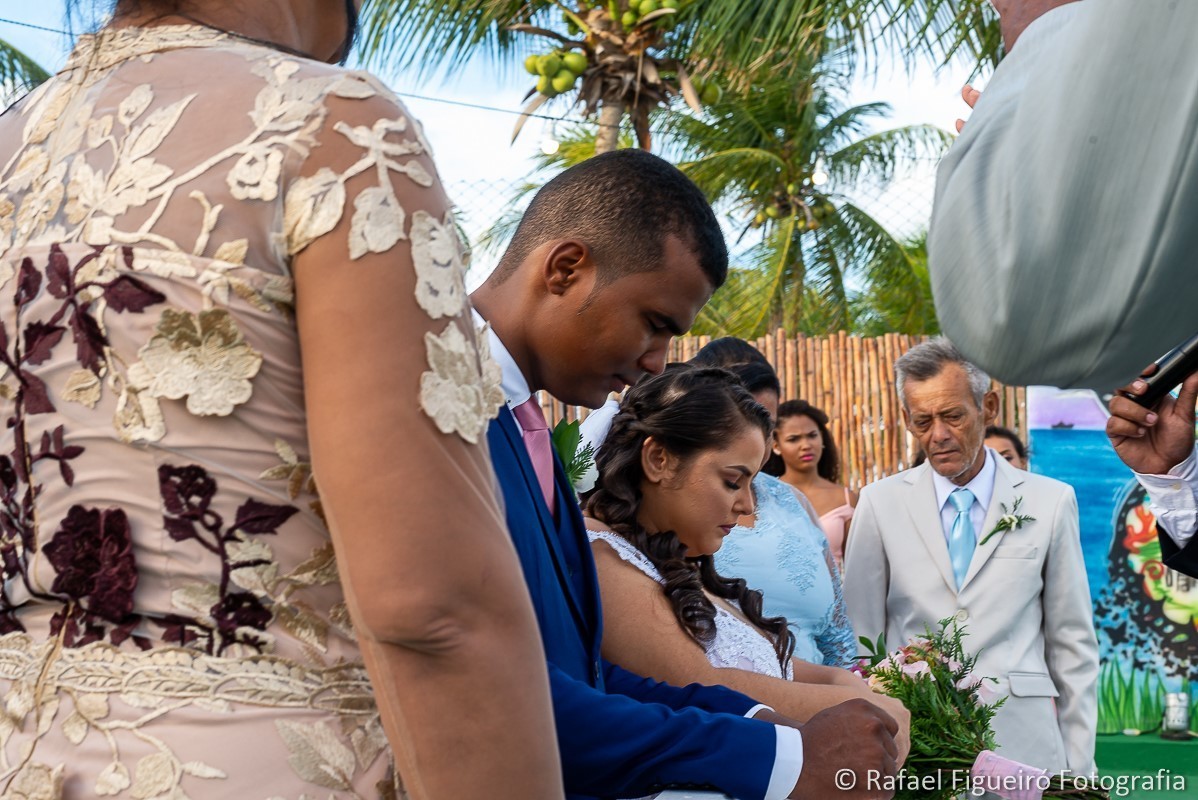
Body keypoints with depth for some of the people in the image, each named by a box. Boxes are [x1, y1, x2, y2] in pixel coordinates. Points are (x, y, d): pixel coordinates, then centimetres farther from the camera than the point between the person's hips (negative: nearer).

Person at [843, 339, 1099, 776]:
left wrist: (1078, 767, 2)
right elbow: (862, 641, 3)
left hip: (1020, 741, 0)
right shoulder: (880, 503, 1)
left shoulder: (1050, 502, 2)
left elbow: (1072, 645, 4)